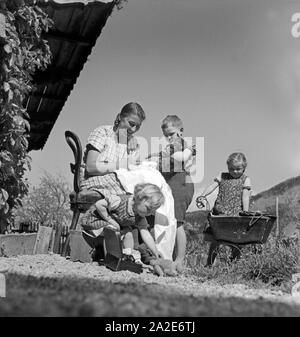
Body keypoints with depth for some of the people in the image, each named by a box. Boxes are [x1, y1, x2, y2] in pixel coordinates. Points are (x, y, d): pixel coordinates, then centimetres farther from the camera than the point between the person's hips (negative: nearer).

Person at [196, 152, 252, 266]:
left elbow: (245, 196, -3)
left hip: (236, 214, -1)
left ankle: (235, 261, 16)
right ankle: (209, 263, 3)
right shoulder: (222, 176, 13)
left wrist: (246, 212, -13)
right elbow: (212, 186, 2)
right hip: (220, 213, 1)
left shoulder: (245, 180, 7)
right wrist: (203, 196, -16)